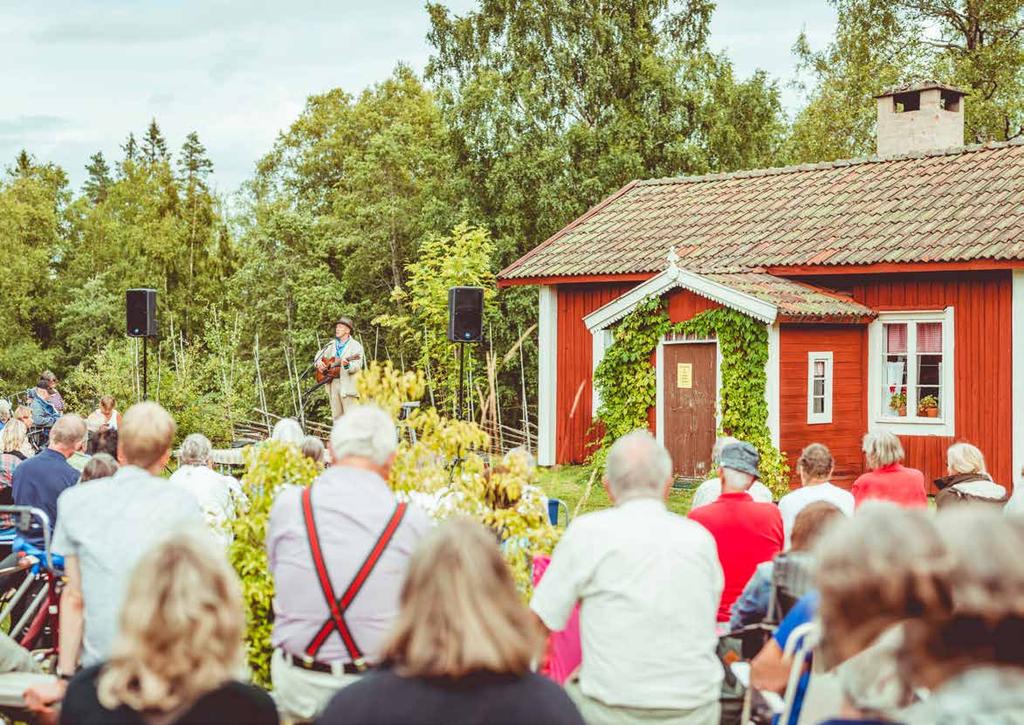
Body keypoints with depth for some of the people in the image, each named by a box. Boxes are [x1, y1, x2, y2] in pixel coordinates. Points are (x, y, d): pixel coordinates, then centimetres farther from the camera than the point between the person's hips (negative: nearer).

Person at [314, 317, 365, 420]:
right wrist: (318, 363, 3)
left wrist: (347, 365, -34)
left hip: (348, 385, -6)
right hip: (332, 384, 6)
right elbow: (319, 355, 26)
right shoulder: (331, 345, 17)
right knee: (337, 417, 8)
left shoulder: (356, 346, -3)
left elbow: (357, 366, -14)